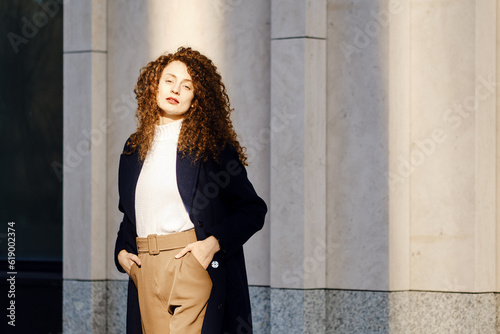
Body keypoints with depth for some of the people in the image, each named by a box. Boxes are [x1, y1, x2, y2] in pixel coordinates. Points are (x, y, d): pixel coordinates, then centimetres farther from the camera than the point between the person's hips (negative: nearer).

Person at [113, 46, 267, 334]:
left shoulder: (211, 145, 1)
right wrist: (121, 251, 10)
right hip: (143, 270, 5)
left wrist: (213, 243, -12)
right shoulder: (135, 148, 16)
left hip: (191, 265, -5)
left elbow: (253, 209, 0)